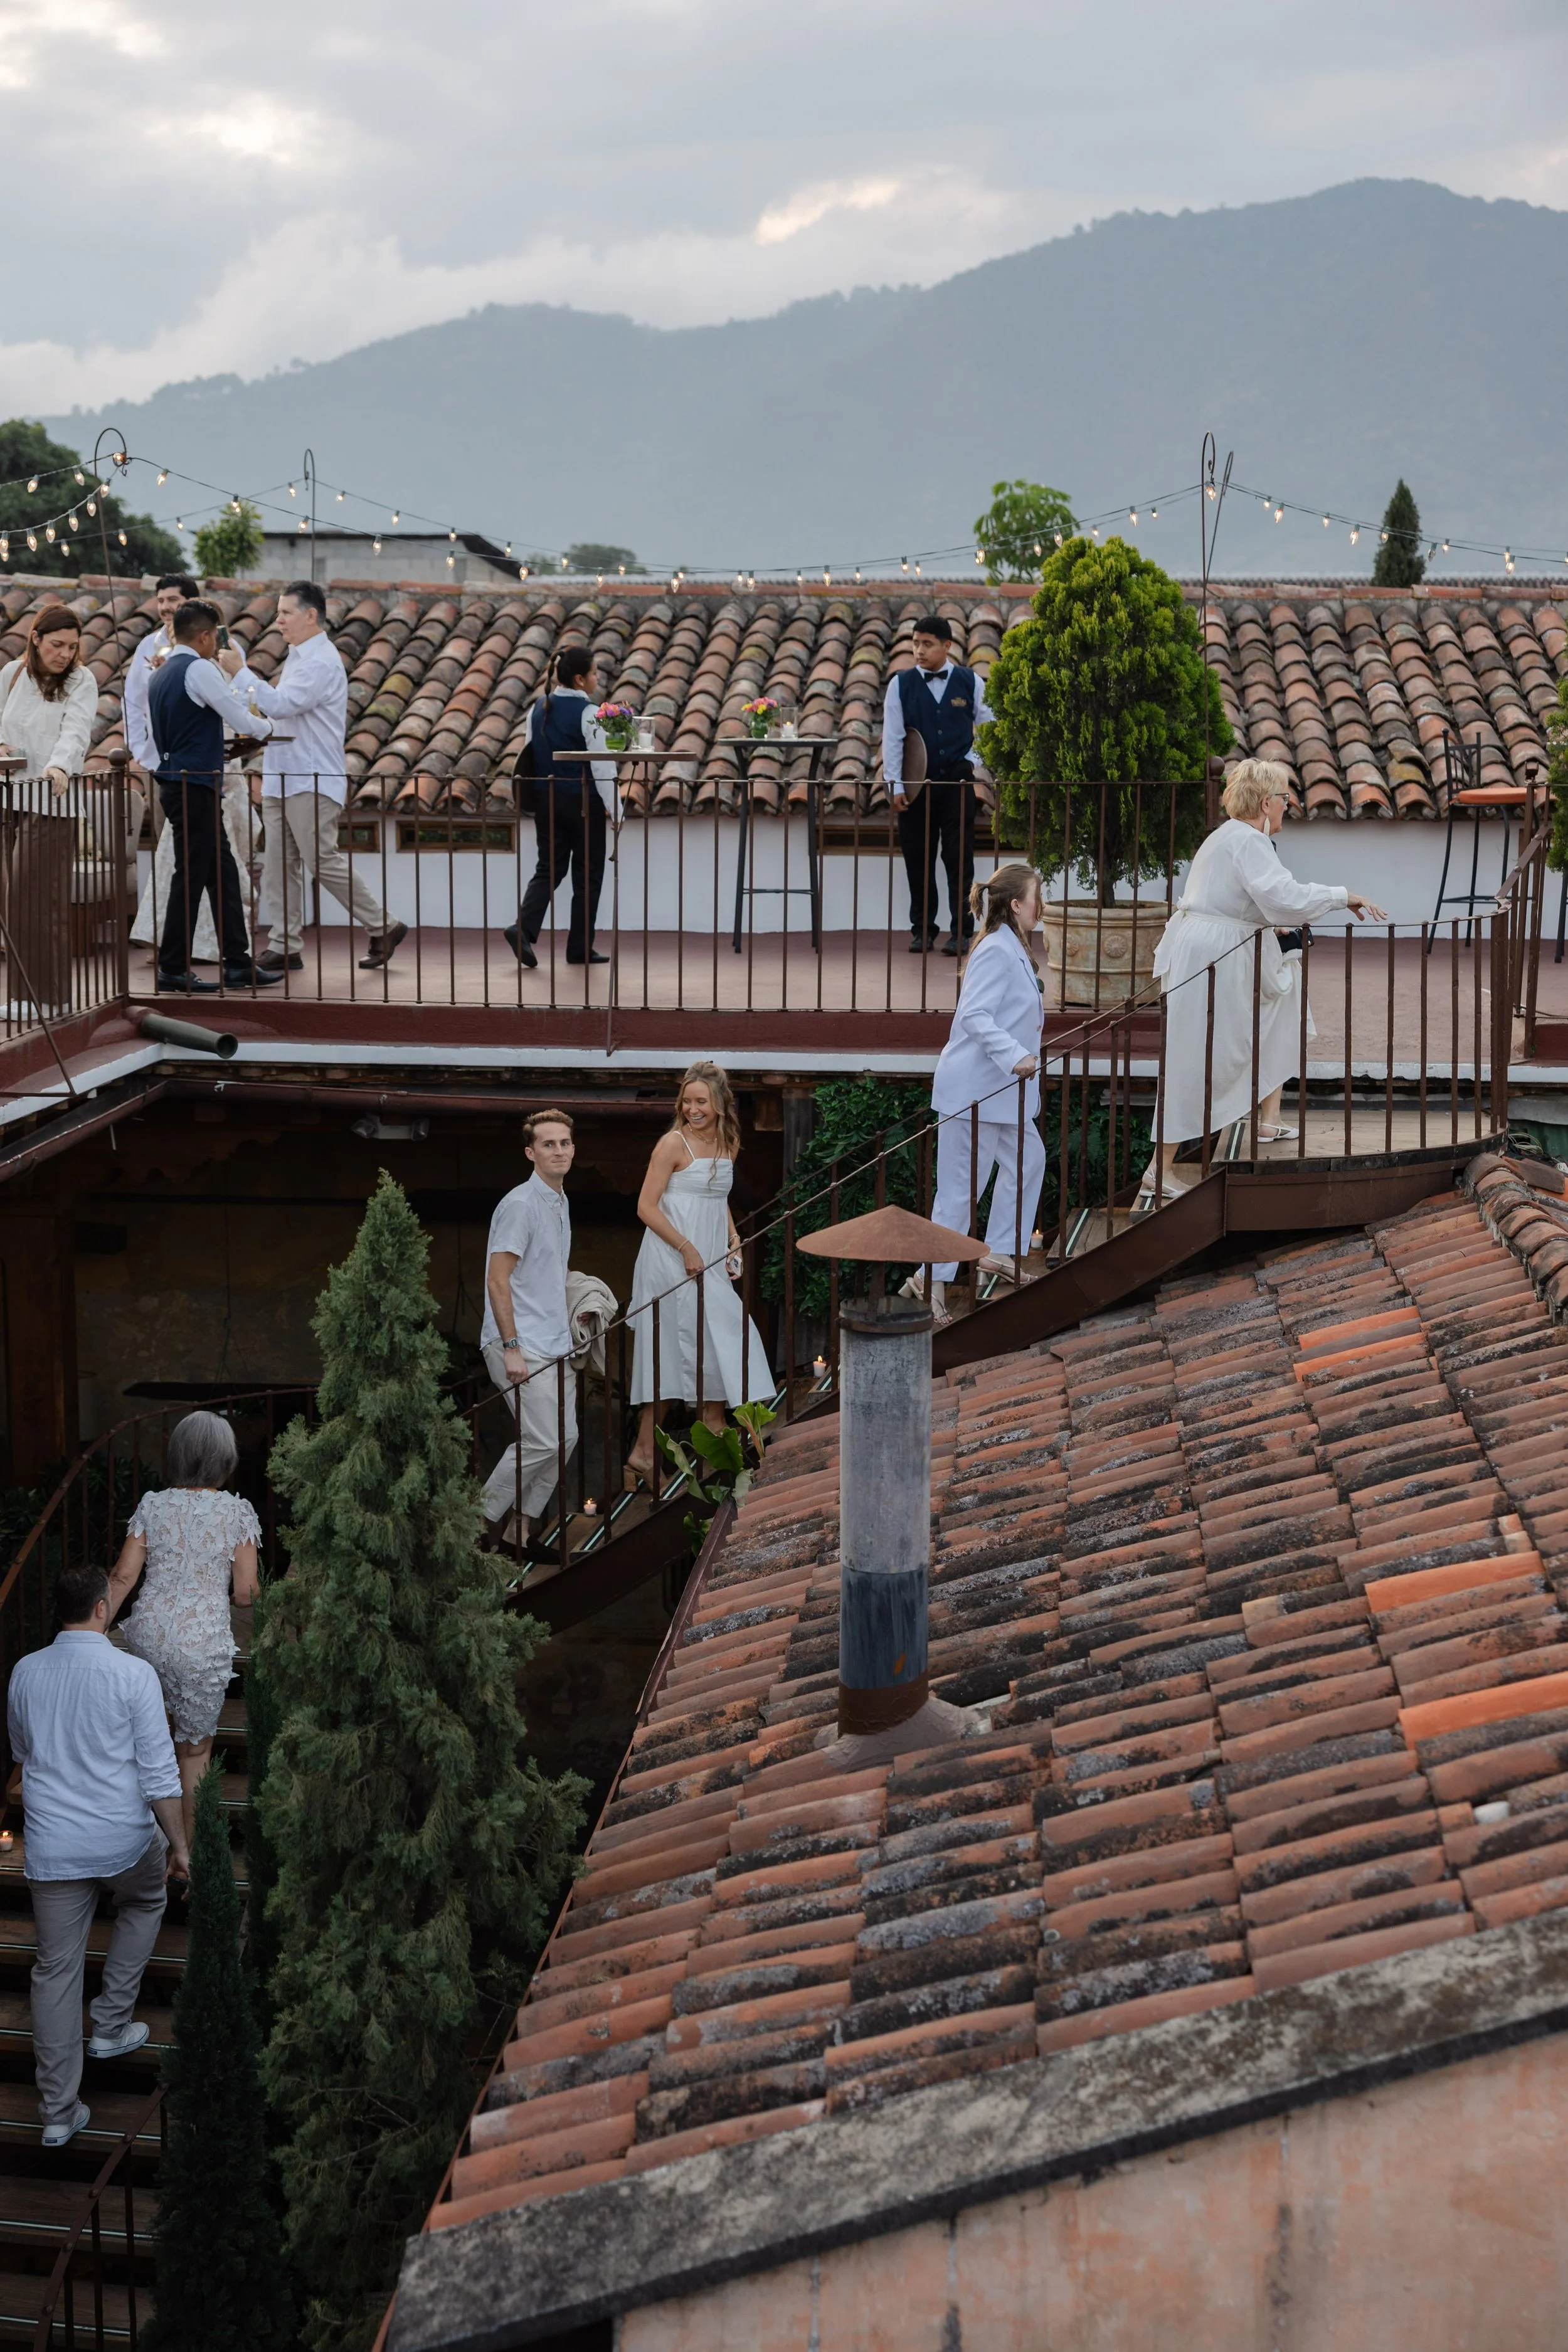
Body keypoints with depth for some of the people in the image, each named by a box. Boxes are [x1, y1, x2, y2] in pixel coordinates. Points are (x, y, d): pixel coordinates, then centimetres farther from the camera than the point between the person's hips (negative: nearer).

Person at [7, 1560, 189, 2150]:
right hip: (125, 1840, -3)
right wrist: (179, 1845, -3)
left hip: (51, 1848, 3)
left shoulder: (24, 1672, 0)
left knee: (55, 1969, 9)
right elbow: (159, 1773, -13)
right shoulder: (133, 1674, -13)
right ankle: (111, 2024, 31)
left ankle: (58, 2112, 11)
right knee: (145, 1903, 31)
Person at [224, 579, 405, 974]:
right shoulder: (296, 657, 18)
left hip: (312, 783, -10)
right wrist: (259, 708, 12)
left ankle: (382, 929, 3)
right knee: (280, 867, 6)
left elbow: (280, 704, -23)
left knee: (323, 862, -8)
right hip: (282, 780, 10)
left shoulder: (322, 663, -15)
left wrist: (241, 673, -17)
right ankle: (285, 948, 9)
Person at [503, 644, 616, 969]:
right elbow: (603, 763, -16)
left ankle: (523, 928, -11)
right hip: (582, 801, -6)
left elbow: (530, 753, 10)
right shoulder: (588, 713, -14)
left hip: (545, 799, 6)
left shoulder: (539, 709, 5)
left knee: (548, 869, 11)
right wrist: (613, 808, -10)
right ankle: (580, 948, 11)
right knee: (587, 874, 7)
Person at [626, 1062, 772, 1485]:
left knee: (716, 1346, 7)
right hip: (672, 1262, -7)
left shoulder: (728, 1143, 10)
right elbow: (647, 1206, -14)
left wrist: (732, 1240, 8)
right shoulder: (674, 1144, -11)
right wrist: (686, 1249, -17)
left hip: (709, 1263, 7)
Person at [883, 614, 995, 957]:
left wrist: (972, 761, -2)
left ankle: (961, 931, 4)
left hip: (957, 782, -1)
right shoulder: (901, 684, 0)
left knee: (959, 859, -2)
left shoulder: (970, 682, 1)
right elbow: (892, 738, 0)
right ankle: (922, 929, 13)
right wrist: (895, 785, -4)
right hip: (917, 784, 1)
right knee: (918, 860, 4)